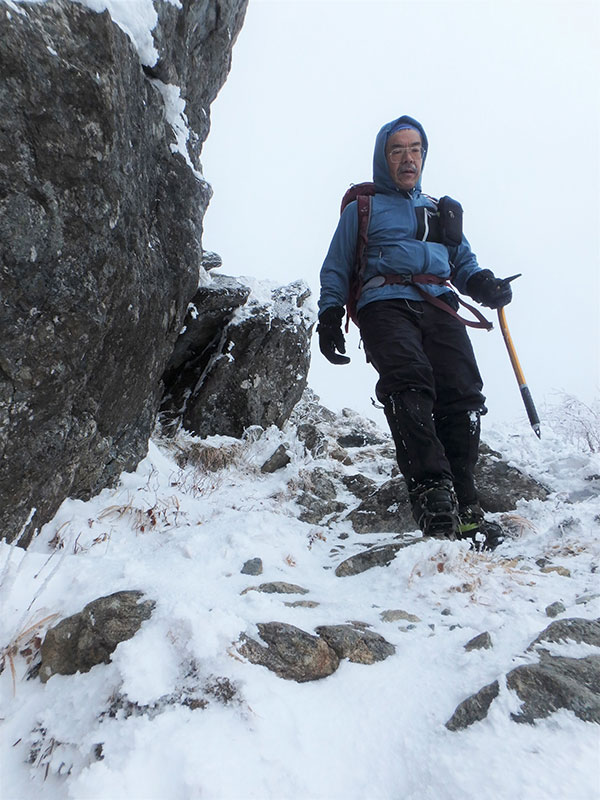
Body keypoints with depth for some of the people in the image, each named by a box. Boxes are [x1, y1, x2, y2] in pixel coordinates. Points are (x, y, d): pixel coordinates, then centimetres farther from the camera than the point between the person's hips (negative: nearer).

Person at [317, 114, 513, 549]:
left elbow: (464, 262, 30)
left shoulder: (442, 211, 33)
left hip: (439, 306, 3)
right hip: (385, 304, -3)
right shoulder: (363, 208, 23)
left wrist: (483, 283, 7)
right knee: (409, 381, -31)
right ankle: (431, 490, -38)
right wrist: (329, 317, 4)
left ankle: (463, 502, -19)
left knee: (463, 393, -20)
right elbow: (336, 270, 19)